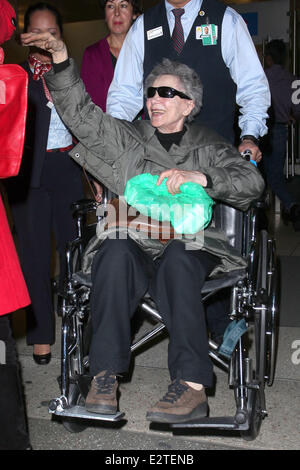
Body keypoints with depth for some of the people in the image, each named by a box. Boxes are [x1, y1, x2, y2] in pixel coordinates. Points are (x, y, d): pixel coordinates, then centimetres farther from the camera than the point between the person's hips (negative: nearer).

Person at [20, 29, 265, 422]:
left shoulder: (208, 146, 17)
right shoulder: (127, 138, 21)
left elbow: (252, 181, 3)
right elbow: (80, 112, 11)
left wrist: (200, 177, -13)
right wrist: (61, 59, -2)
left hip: (187, 246, -1)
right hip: (135, 243, 1)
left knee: (177, 259, -36)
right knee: (117, 250, -33)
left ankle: (192, 384, -38)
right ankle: (105, 374, -32)